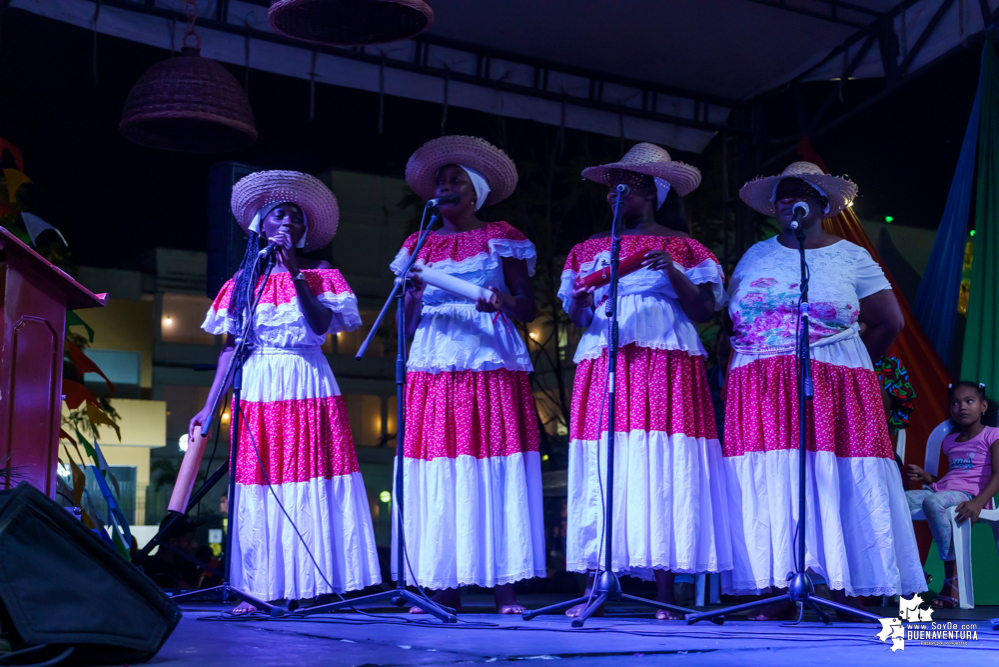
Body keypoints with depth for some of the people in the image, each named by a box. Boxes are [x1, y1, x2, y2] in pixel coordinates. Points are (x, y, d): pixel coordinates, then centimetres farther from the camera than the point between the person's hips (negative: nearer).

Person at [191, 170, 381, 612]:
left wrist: (295, 272, -12)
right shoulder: (244, 280, 13)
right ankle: (258, 590, 0)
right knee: (258, 487, -3)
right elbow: (230, 347, 10)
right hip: (259, 392, 1)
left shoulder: (320, 276, 10)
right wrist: (209, 407, 2)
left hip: (310, 390, -1)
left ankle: (315, 587, -6)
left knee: (313, 484, -8)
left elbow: (321, 325, -8)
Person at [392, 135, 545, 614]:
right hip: (434, 367, 3)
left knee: (496, 471, -9)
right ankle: (445, 588, -1)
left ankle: (504, 587, -10)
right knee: (439, 476, -4)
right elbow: (404, 326, 14)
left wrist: (505, 301, -18)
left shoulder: (501, 239, 10)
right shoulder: (420, 246, 18)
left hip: (492, 366, -3)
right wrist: (413, 297, -7)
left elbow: (528, 309, 3)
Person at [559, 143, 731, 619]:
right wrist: (582, 306, -6)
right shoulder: (590, 249, 19)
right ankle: (594, 589, -6)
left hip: (666, 366, -2)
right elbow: (577, 318, 16)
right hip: (603, 364, 3)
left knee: (663, 472, -10)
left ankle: (665, 594, -8)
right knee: (601, 472, -7)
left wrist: (673, 271, -12)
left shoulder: (680, 246, 10)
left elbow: (705, 310, 1)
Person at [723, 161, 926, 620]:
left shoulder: (851, 257, 8)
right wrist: (733, 369, 4)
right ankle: (780, 598, -2)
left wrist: (849, 366, 9)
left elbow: (890, 323, 10)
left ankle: (848, 596, -2)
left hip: (832, 392, -2)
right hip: (761, 394, 2)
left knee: (838, 489, -7)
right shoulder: (756, 256, 16)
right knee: (769, 490, -4)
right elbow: (731, 322, 18)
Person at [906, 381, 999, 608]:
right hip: (942, 489, 7)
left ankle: (952, 581, -33)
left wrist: (978, 502, -25)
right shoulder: (950, 441, 26)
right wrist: (926, 477, 9)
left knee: (933, 502, -39)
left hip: (969, 494, -7)